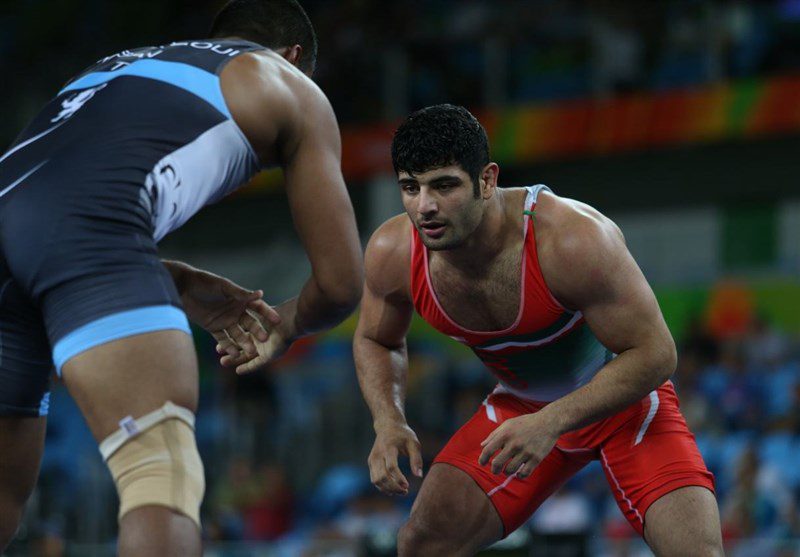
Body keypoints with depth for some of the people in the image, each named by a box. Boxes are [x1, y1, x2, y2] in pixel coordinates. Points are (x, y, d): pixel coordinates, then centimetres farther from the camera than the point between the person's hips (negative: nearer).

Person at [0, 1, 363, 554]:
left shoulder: (117, 63, 39)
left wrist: (179, 288, 39)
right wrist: (287, 327, 43)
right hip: (86, 219, -6)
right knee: (166, 484, -12)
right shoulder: (292, 88, 24)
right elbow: (340, 282, 21)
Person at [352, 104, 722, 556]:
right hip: (519, 408, 4)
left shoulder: (575, 239, -35)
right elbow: (376, 341, 4)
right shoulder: (392, 254, -19)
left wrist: (550, 423, -36)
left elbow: (653, 355, -28)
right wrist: (389, 423, -15)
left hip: (626, 400, -4)